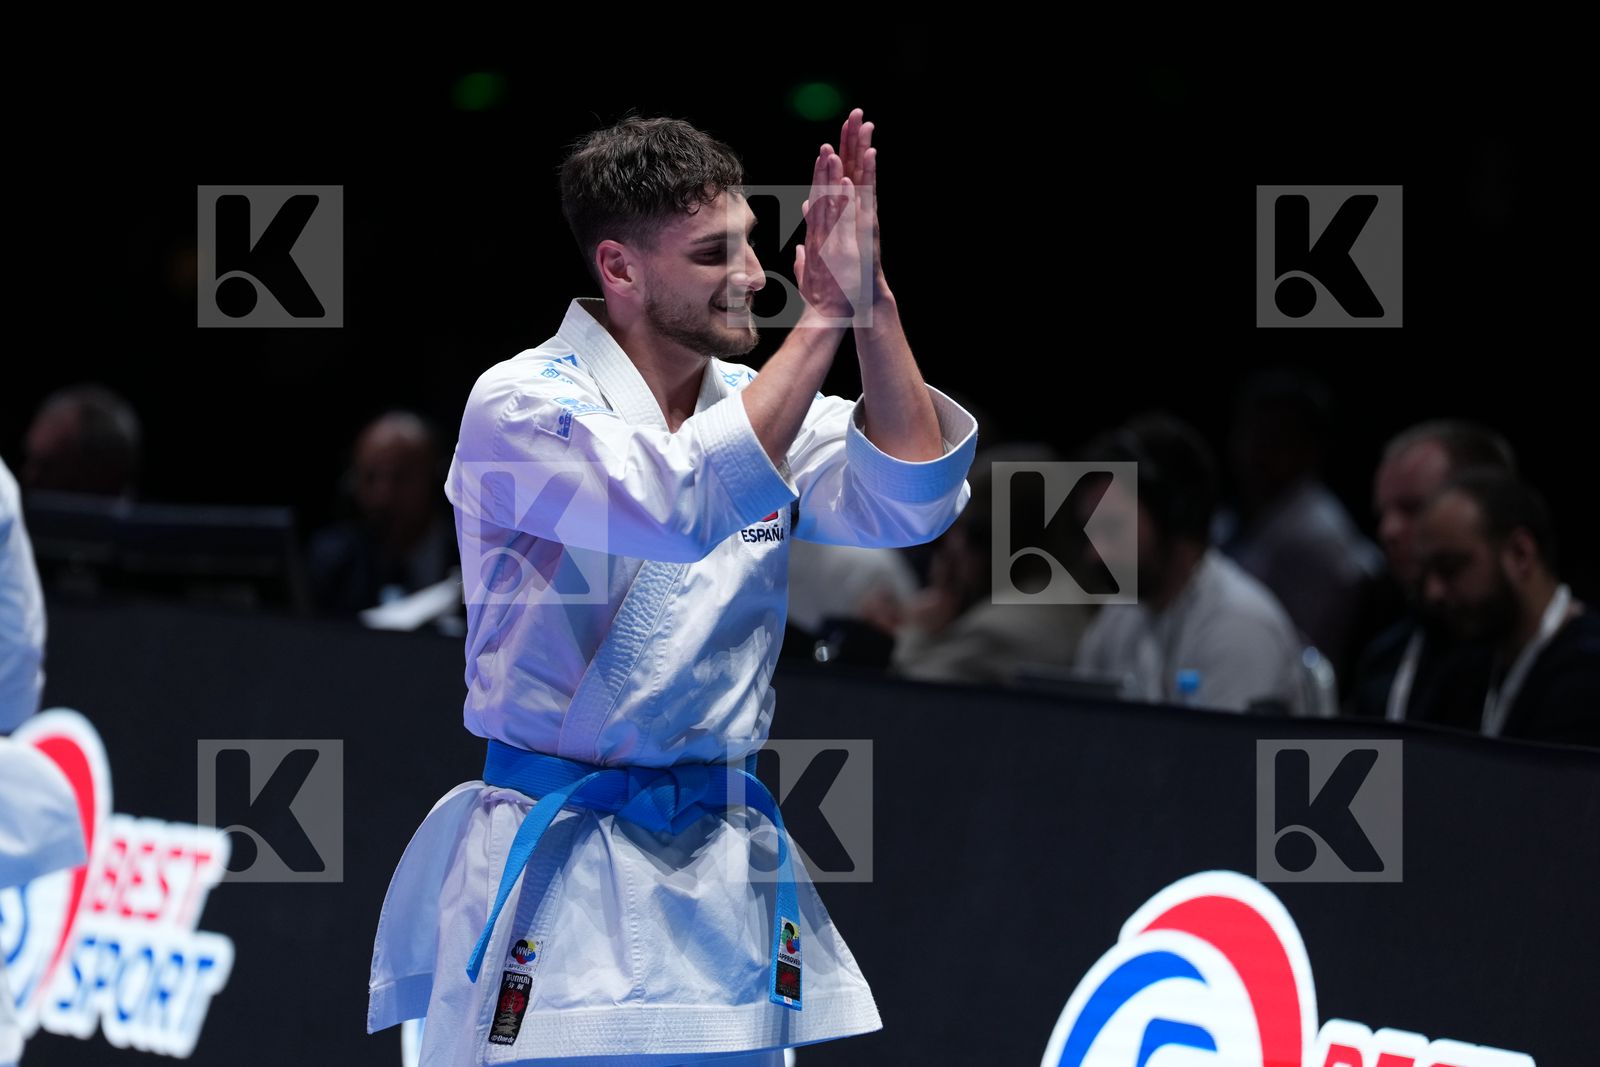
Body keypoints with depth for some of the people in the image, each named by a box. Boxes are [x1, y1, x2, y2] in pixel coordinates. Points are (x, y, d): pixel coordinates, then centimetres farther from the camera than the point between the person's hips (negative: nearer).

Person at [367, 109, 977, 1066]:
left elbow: (913, 501, -7)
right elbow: (688, 505, -27)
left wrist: (872, 302, -18)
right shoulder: (520, 406, -11)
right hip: (558, 875, -6)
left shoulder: (759, 403, 8)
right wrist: (824, 321, -23)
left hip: (726, 874, 6)